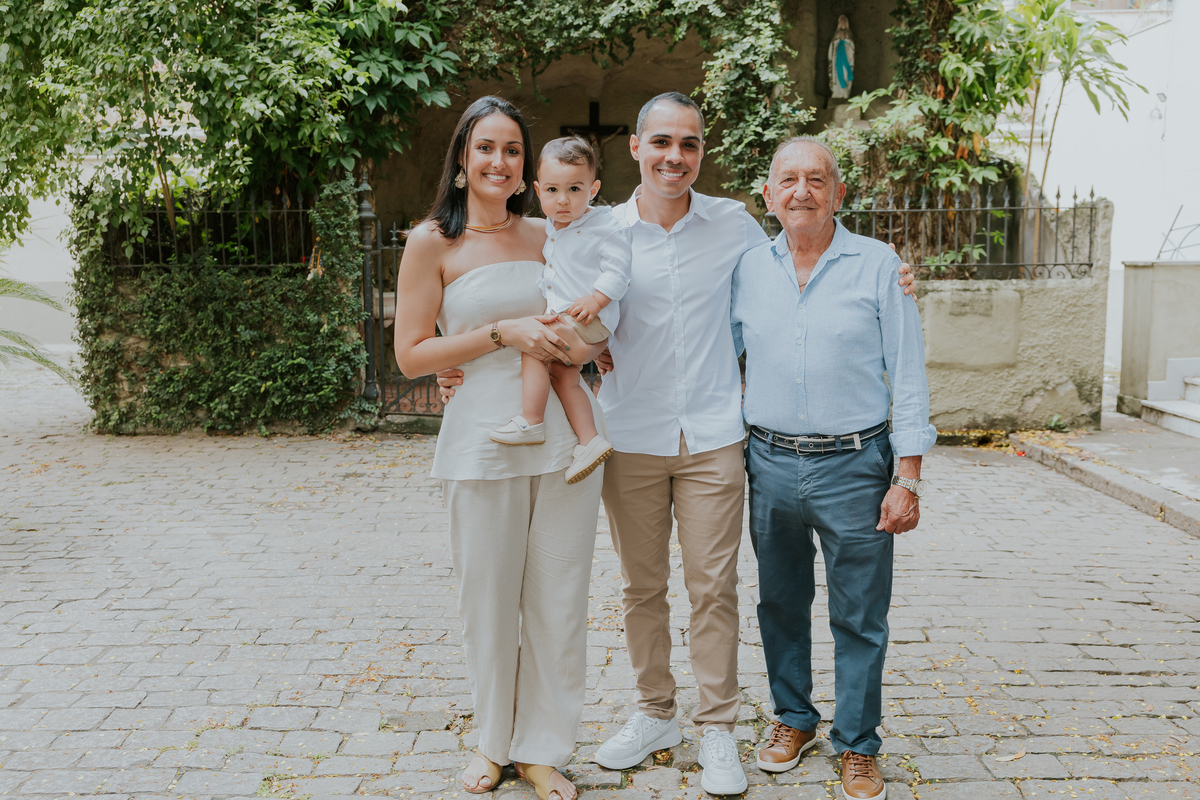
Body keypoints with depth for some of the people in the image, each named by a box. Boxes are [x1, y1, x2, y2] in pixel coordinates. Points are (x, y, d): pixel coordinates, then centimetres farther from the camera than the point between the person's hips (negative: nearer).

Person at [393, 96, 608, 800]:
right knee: (490, 601, 7)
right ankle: (495, 740, 30)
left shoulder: (549, 236, 9)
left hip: (566, 434, 3)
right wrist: (504, 332, -13)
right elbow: (412, 354, -4)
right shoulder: (433, 242, 0)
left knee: (560, 600, 8)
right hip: (484, 439, -3)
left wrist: (579, 342, 1)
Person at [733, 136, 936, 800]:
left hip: (853, 466, -3)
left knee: (859, 617, 5)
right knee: (780, 604, 15)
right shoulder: (747, 270, 6)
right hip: (770, 465, 3)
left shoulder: (877, 265, -3)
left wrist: (908, 479, -7)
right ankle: (793, 717, 35)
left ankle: (857, 743, 22)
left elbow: (907, 376, -3)